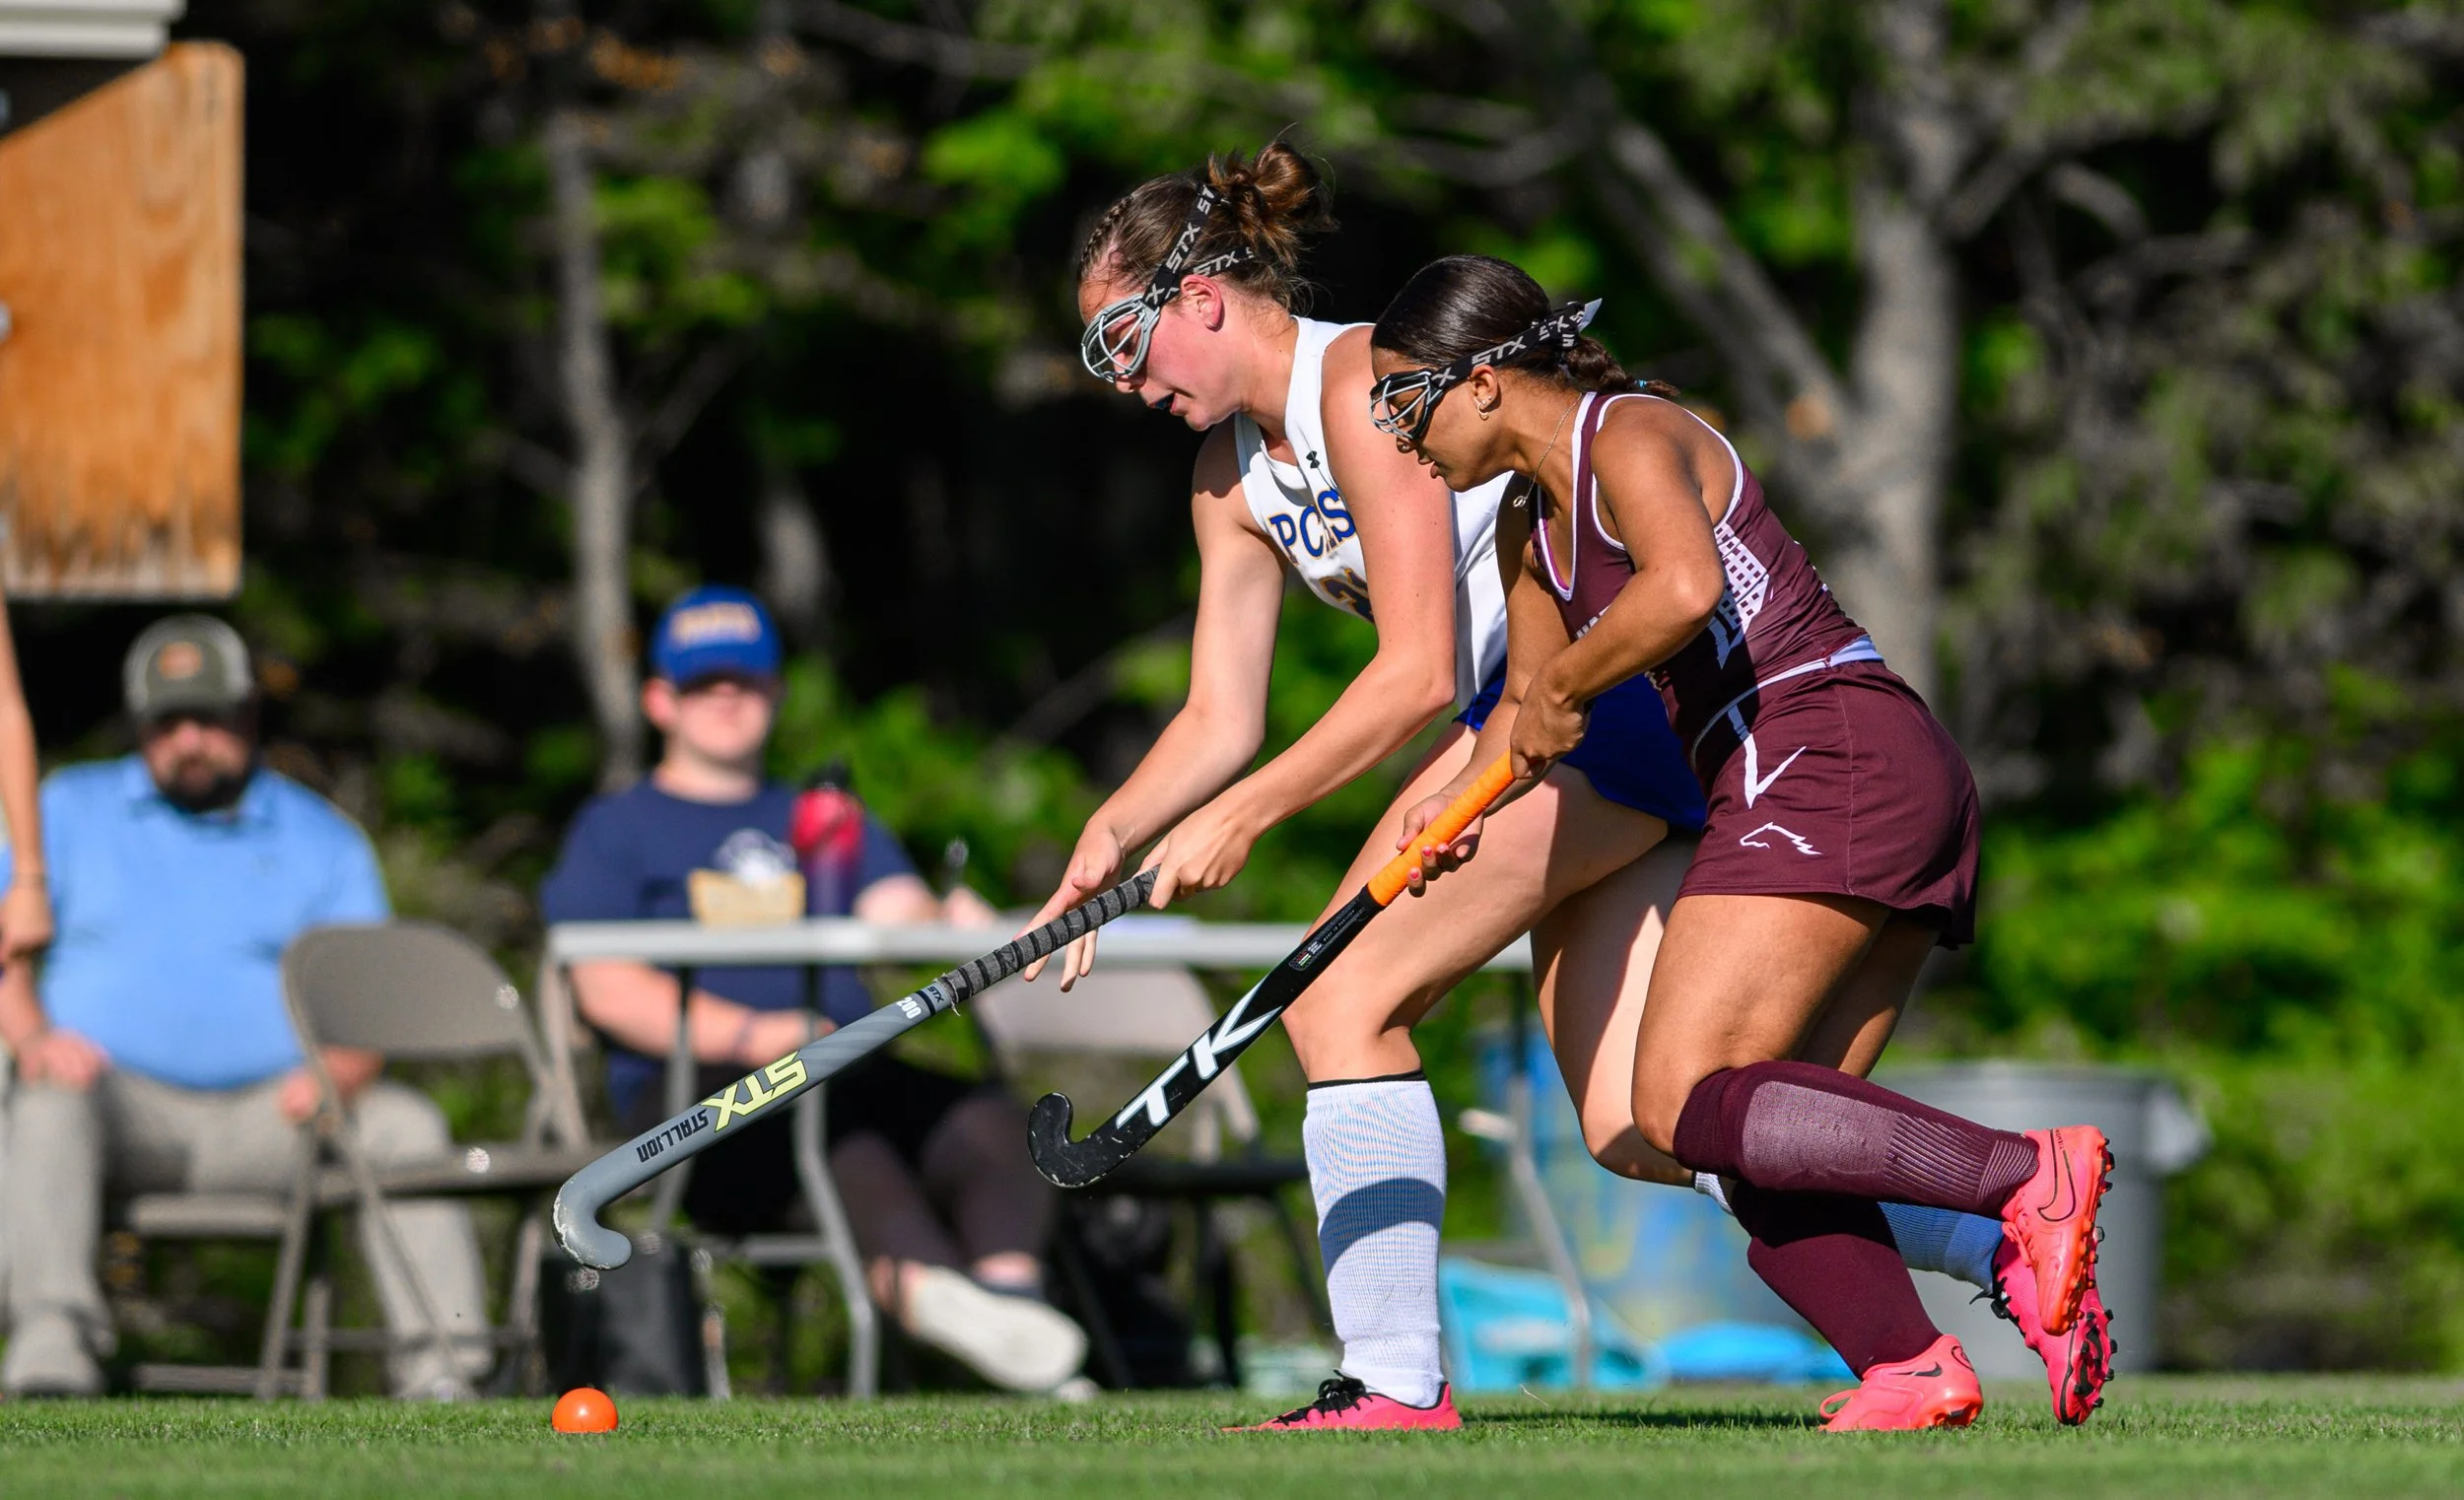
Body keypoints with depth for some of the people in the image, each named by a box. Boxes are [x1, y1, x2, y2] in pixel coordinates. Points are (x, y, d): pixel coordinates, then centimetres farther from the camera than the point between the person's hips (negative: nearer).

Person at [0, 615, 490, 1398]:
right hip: (119, 1092, -1)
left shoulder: (323, 838, 17)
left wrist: (339, 1068, -15)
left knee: (405, 1123, -25)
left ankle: (441, 1368, -33)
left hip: (267, 1109, 1)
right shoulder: (67, 807, 17)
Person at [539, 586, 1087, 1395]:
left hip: (855, 1075, 5)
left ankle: (1010, 1281, -56)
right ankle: (920, 1282, -66)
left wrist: (951, 928, -13)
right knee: (834, 1118, -39)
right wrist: (755, 1035, -12)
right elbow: (608, 988, 2)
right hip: (691, 1093, -5)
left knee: (985, 1116, -28)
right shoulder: (616, 830, 18)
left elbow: (902, 914, 14)